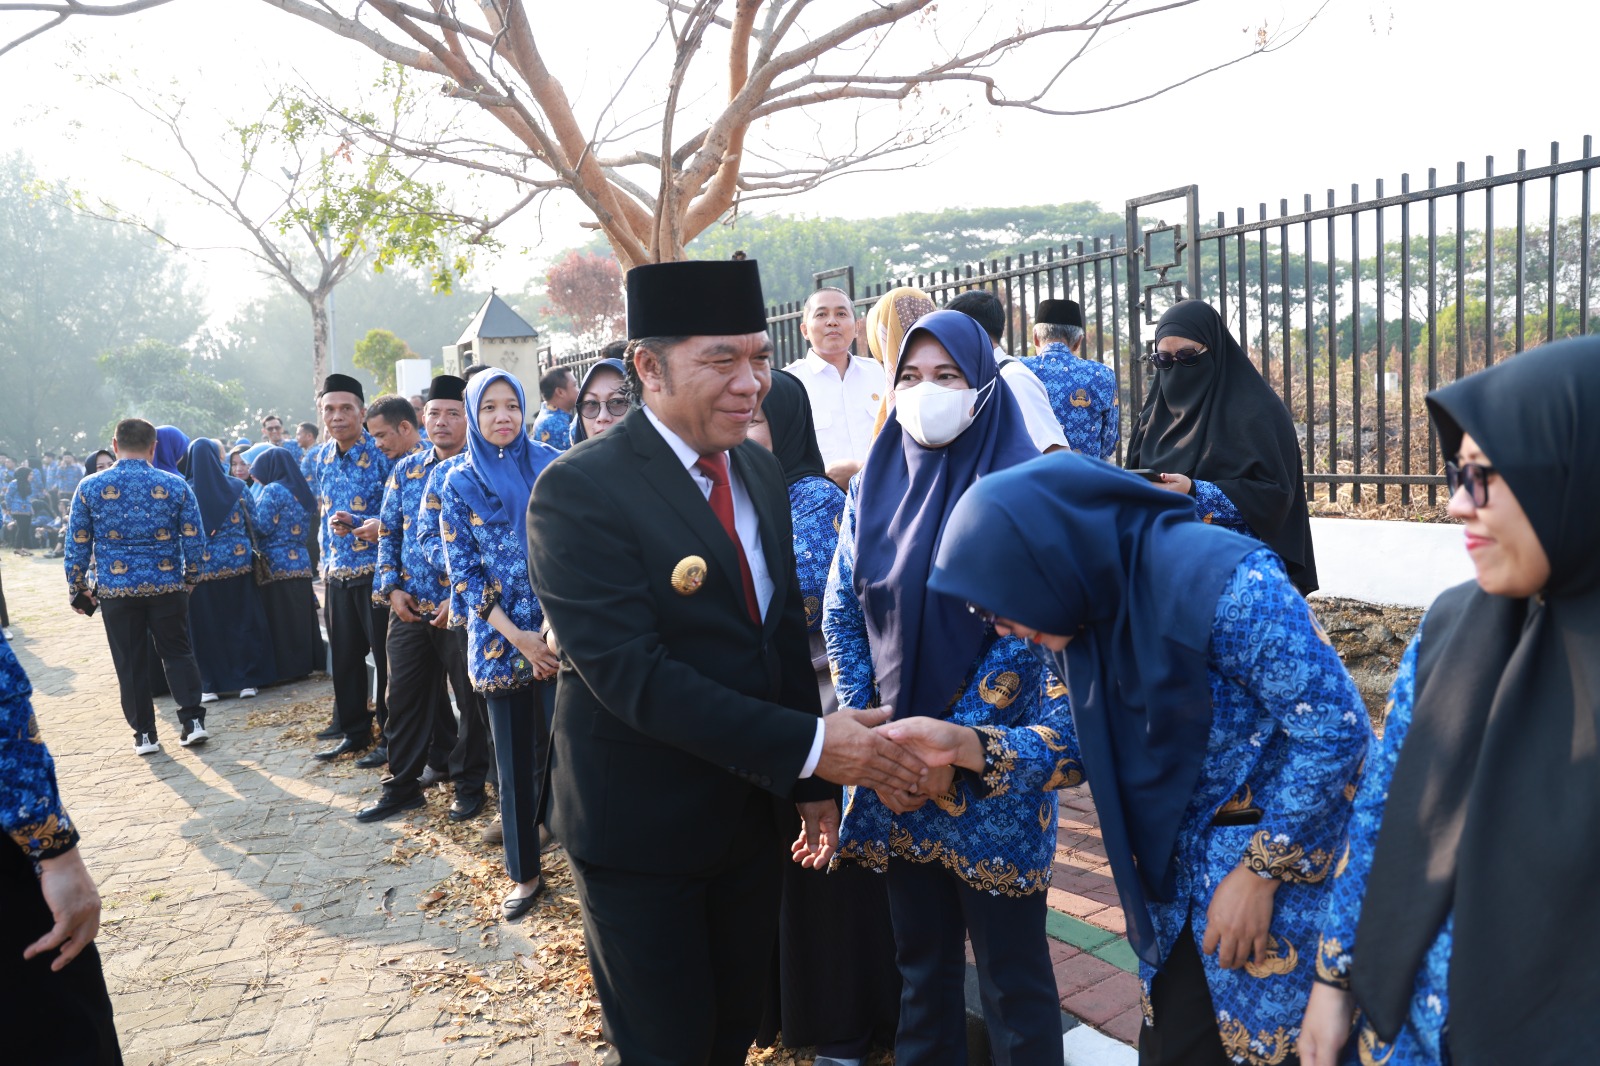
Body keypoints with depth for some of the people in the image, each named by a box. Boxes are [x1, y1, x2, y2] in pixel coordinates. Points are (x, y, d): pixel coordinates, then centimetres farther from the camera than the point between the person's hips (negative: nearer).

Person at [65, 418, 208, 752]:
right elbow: (194, 540, -2)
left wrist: (77, 589, 11)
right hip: (167, 586, 0)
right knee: (177, 653, 12)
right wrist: (190, 578, 12)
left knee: (131, 662, 8)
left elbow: (76, 545, 1)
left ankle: (144, 734, 14)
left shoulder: (89, 487, -2)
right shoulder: (175, 486, -3)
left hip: (116, 589, 0)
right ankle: (193, 720, 6)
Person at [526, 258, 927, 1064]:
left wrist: (814, 782, 6)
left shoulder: (759, 470, 2)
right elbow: (629, 672, -27)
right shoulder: (578, 491, -20)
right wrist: (808, 746, -29)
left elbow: (785, 630, 8)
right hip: (639, 825, -6)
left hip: (748, 809, 6)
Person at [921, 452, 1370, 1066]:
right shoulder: (1070, 608, -6)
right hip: (1172, 865, 6)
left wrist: (1260, 872, -17)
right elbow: (1089, 742, 3)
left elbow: (1336, 730, -21)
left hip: (1280, 847, -6)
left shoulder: (1222, 584, -27)